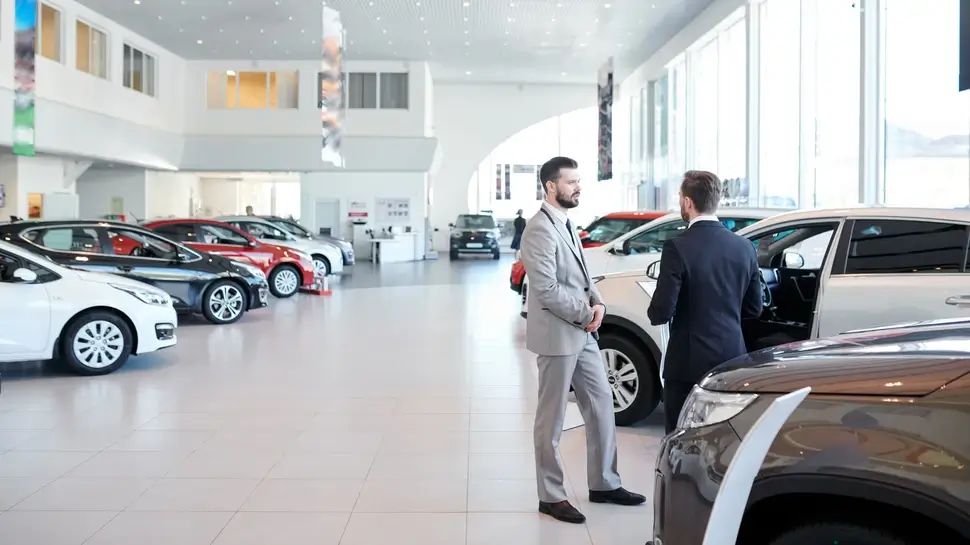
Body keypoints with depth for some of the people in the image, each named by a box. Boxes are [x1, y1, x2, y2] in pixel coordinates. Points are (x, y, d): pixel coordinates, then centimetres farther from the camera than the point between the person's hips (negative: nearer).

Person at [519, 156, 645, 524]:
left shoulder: (566, 224, 12)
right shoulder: (540, 229, -18)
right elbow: (547, 290, -23)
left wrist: (597, 303, -2)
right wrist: (585, 313, -12)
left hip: (582, 333, 9)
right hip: (557, 336, -9)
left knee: (601, 404, 14)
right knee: (552, 419, 2)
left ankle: (604, 484, 27)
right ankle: (551, 496, 14)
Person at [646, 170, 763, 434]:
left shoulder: (678, 248, -15)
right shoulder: (744, 247, 2)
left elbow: (662, 312, -17)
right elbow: (753, 309, 9)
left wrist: (654, 312, 5)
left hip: (689, 363, -5)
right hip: (732, 360, 5)